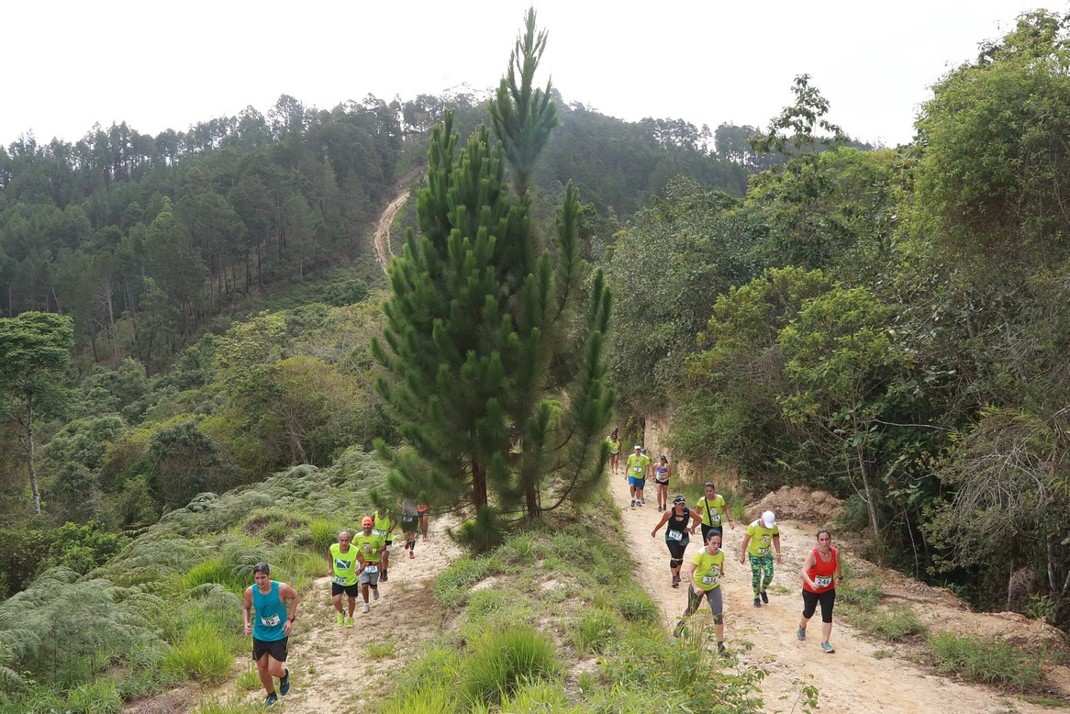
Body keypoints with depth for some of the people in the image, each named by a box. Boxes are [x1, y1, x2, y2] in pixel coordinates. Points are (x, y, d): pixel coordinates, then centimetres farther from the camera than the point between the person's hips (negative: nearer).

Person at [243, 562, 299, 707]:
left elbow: (295, 597, -4)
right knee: (262, 668, 13)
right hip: (259, 636, 3)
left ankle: (284, 674, 31)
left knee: (273, 670, -7)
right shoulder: (250, 591, -18)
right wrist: (246, 623, -14)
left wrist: (290, 619, -10)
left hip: (279, 635, -3)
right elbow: (246, 608, 3)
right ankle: (271, 695, 39)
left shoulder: (281, 588, -25)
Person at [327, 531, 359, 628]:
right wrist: (330, 568, -6)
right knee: (336, 600, -12)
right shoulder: (332, 548, -24)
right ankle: (341, 614, 24)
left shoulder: (355, 551, -30)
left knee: (352, 601, 16)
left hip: (351, 580, 0)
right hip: (337, 579, 0)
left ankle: (350, 617, 47)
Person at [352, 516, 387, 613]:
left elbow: (383, 548, -8)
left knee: (373, 584, 10)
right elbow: (353, 547, 13)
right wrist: (357, 556, 0)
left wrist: (373, 551, -22)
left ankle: (375, 590, 48)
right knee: (364, 586, -6)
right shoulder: (358, 536, -5)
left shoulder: (377, 536, -13)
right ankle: (366, 605, 12)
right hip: (363, 564, 1)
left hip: (375, 564, -1)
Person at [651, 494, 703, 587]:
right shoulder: (670, 512, -20)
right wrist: (654, 531, 6)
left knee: (680, 557, 17)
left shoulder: (688, 512, -15)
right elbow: (661, 523, -6)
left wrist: (691, 528, -5)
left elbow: (699, 519, 1)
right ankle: (674, 578, -7)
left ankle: (677, 573, 43)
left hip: (683, 537, 3)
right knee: (674, 556, -16)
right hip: (671, 537, -3)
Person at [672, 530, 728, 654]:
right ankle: (681, 623, 57)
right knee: (691, 611, 21)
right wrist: (695, 587, -42)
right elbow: (689, 571, -31)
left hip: (714, 587, 2)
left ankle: (720, 645, 3)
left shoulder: (721, 553, -16)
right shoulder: (701, 554, -30)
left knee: (719, 615, -11)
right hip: (698, 587, -2)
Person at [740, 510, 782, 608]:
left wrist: (778, 554, 2)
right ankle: (756, 597, 24)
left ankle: (763, 590, 27)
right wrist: (742, 555, -9)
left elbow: (776, 539, -1)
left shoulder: (774, 526, -18)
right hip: (754, 554, -3)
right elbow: (745, 541, -16)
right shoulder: (753, 526, -27)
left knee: (769, 575, -3)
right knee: (756, 576, 3)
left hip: (767, 554, 3)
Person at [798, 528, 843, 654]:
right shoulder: (812, 554, -29)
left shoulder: (835, 552, -15)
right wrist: (811, 583, -56)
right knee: (809, 612, 19)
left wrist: (840, 577, 25)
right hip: (811, 590, -2)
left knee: (827, 616, -4)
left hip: (828, 590, 2)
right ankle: (802, 626, 51)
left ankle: (825, 643, 7)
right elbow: (804, 571, -39)